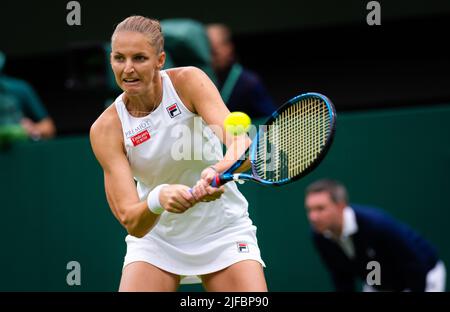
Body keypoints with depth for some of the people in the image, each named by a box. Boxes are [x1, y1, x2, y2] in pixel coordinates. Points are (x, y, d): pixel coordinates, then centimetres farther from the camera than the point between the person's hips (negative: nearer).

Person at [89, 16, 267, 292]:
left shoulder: (188, 81, -16)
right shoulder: (106, 129, -15)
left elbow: (240, 142, -30)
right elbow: (131, 223, -21)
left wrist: (220, 170, -52)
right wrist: (157, 199, -43)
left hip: (224, 232, -1)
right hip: (155, 236, 1)